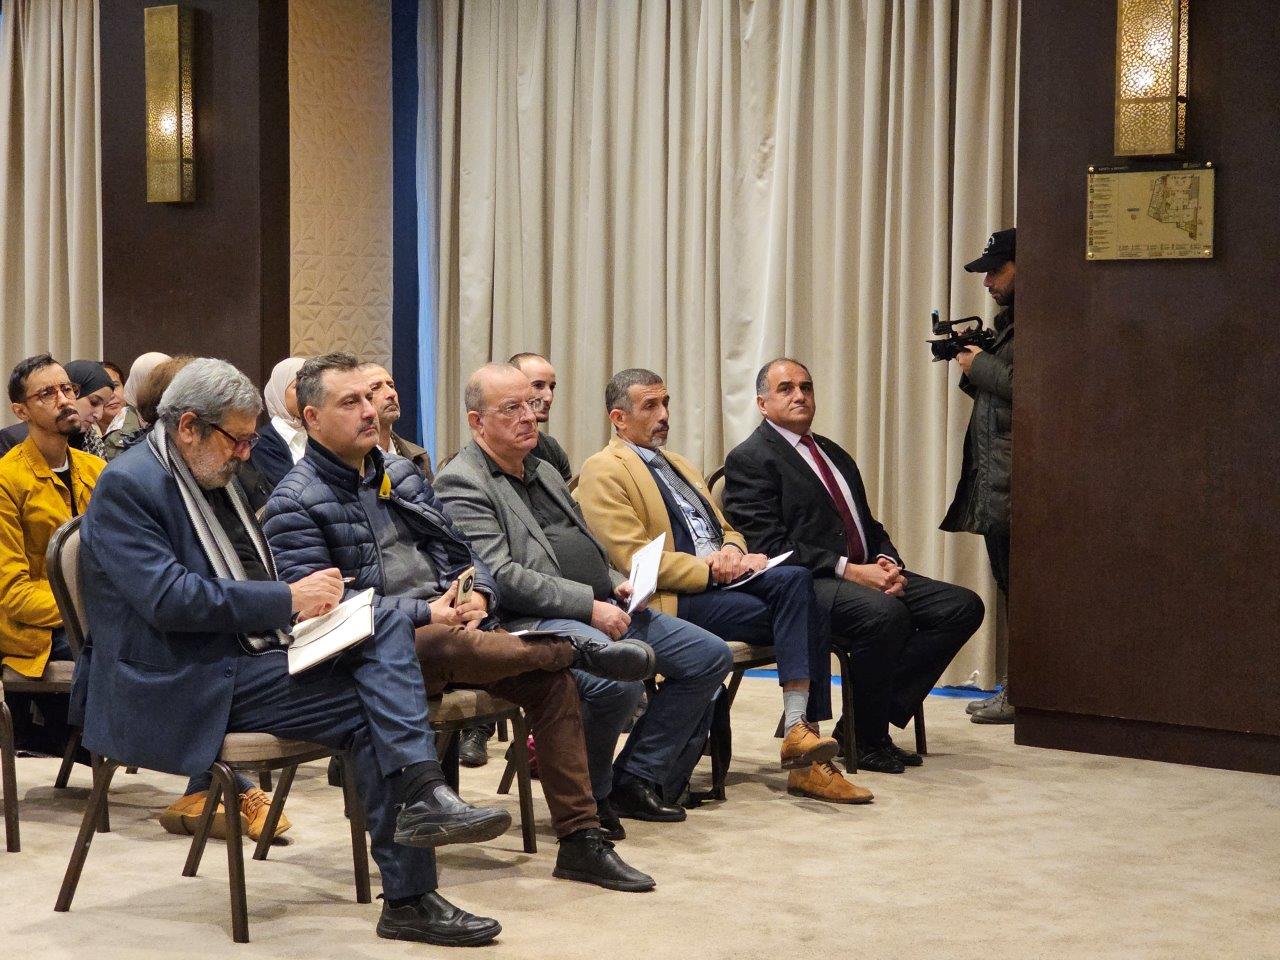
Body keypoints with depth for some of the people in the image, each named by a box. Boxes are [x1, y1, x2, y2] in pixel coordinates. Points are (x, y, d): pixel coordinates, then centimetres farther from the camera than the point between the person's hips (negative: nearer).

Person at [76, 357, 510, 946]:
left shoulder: (216, 477, 18)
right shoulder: (126, 485, -10)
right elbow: (168, 598, -21)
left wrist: (309, 595, 5)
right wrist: (287, 599, -19)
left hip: (253, 654, 9)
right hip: (185, 687, -9)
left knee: (388, 623, -13)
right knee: (370, 709, -22)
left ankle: (420, 791, -26)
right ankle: (408, 899, -20)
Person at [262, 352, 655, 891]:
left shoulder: (401, 473, 19)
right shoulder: (295, 503, -3)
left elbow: (461, 552, 21)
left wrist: (478, 595, -3)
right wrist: (426, 614, -19)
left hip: (449, 622, 7)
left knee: (552, 680, -17)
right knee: (455, 645, -38)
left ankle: (580, 839, -15)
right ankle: (579, 651, -15)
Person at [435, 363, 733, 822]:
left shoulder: (544, 471, 23)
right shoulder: (462, 484, -7)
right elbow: (501, 577, -17)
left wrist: (615, 584, 9)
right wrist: (589, 605, -19)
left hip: (601, 607, 10)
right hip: (532, 622, -10)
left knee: (711, 655, 1)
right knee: (618, 678, -36)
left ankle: (635, 780, 6)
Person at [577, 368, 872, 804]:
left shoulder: (678, 464, 28)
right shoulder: (603, 471, 0)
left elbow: (726, 529, 25)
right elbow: (635, 559, -11)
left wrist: (731, 551, 0)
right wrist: (712, 571, -15)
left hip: (719, 577, 7)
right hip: (673, 597, -7)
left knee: (796, 579, -24)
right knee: (801, 609, -24)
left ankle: (800, 730, -28)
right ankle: (801, 735, -19)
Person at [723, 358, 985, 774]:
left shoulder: (834, 454, 24)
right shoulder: (750, 459, -3)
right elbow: (770, 547, -13)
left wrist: (888, 563, 0)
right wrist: (849, 570, -19)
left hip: (865, 574, 9)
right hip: (802, 585, -9)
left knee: (963, 606, -10)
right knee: (885, 614, -36)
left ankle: (873, 716, -8)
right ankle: (865, 740, -15)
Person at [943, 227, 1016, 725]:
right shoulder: (1009, 319, 20)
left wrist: (979, 365, -10)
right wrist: (972, 369, 6)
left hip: (1011, 478, -10)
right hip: (993, 477, 10)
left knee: (1016, 585, -6)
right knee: (1010, 585, 12)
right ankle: (1014, 685, 18)